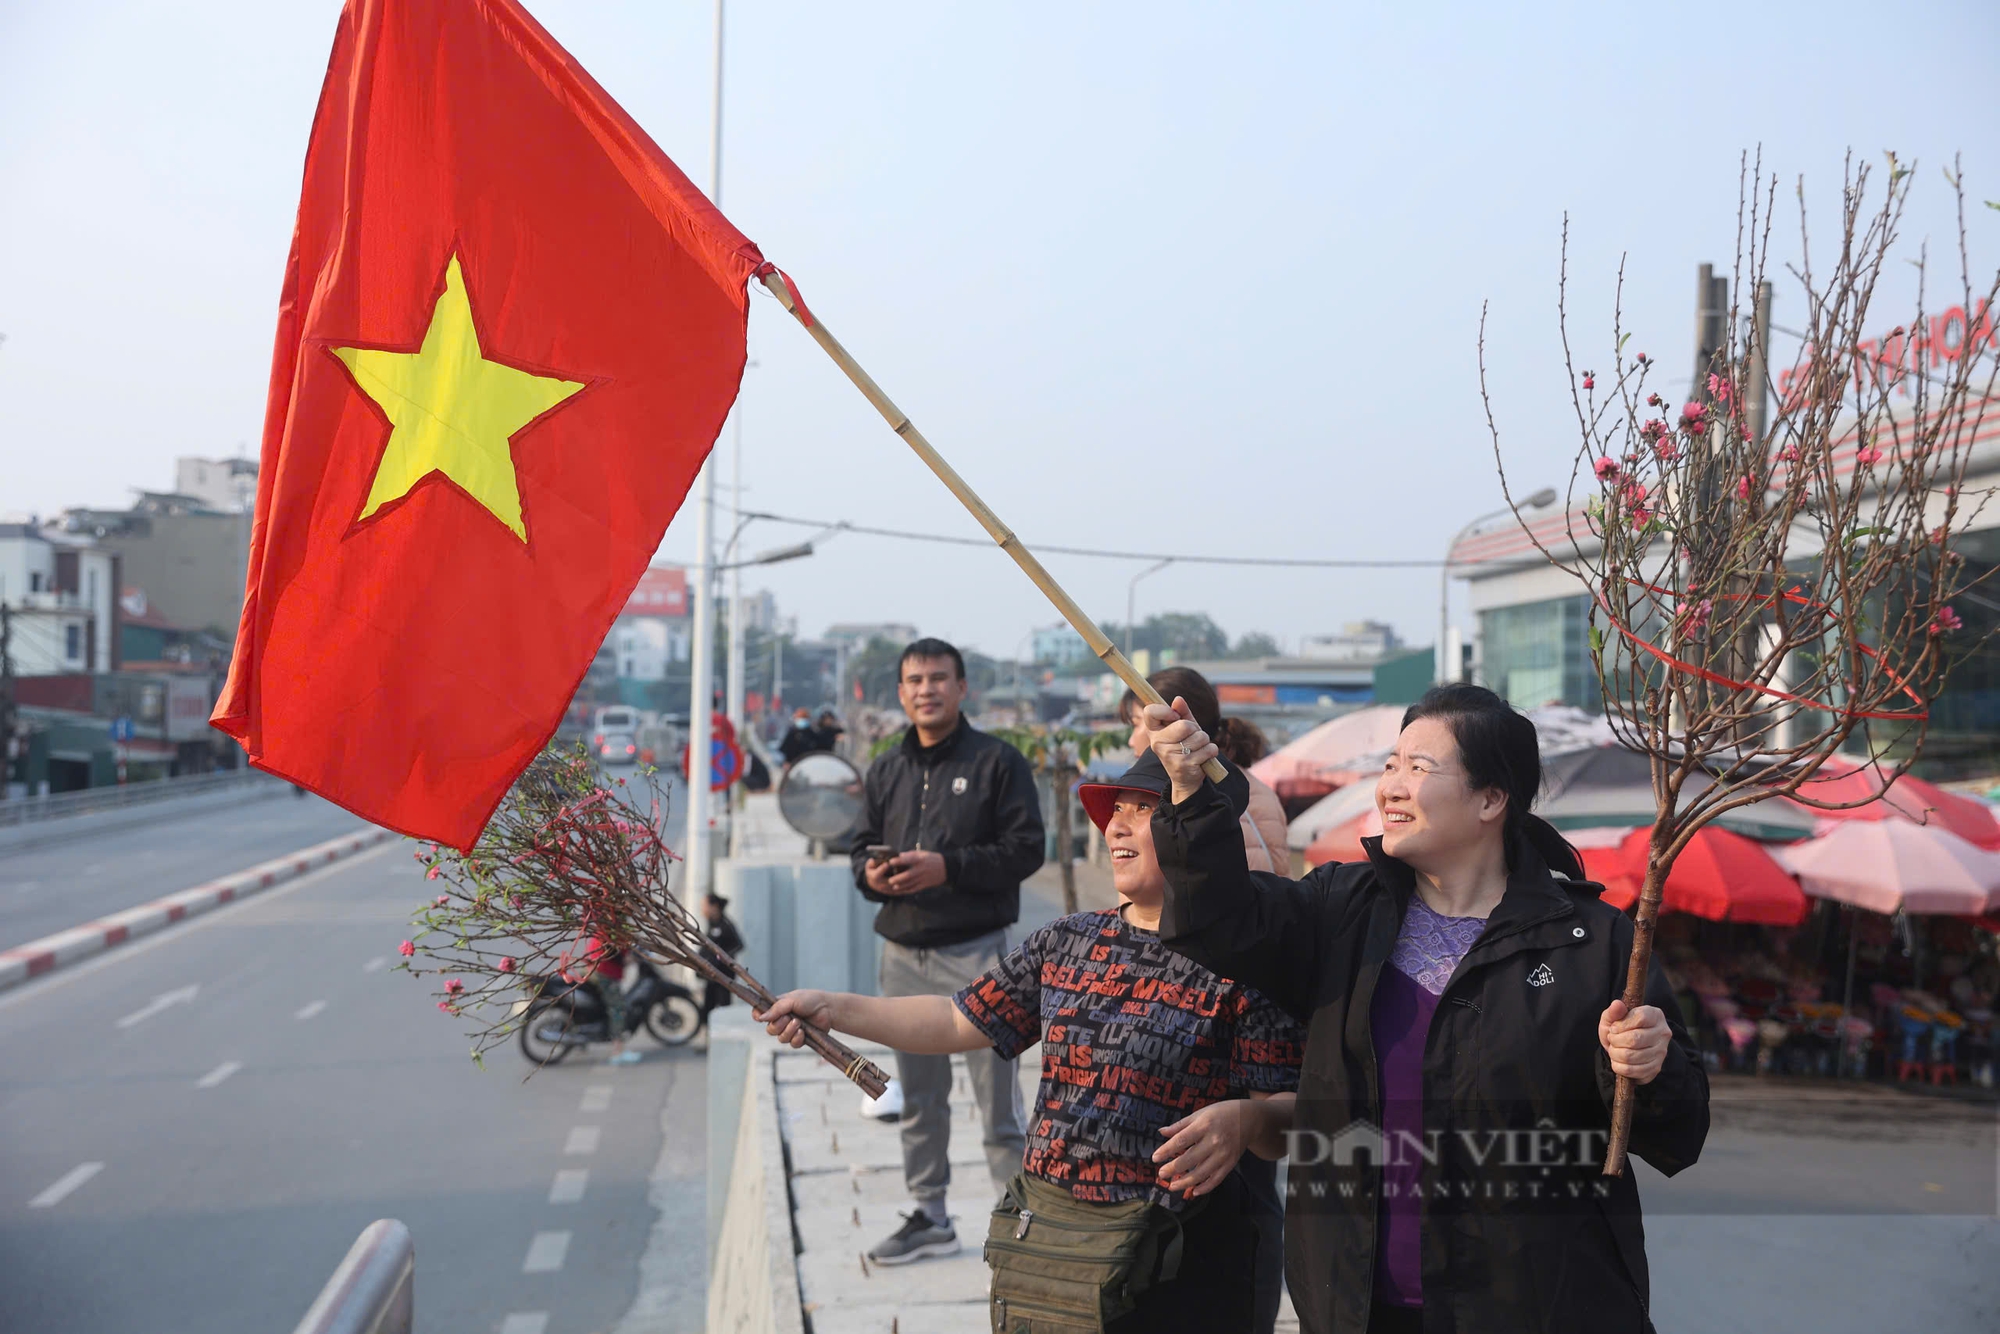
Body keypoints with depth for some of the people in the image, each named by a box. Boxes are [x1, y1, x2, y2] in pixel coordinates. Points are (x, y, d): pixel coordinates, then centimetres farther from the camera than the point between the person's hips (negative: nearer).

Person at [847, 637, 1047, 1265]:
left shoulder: (997, 761, -4)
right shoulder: (885, 770, 13)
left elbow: (1026, 848, -10)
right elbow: (862, 845, 18)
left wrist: (947, 867, -19)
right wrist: (870, 874, -6)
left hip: (974, 952, -5)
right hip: (902, 954, 6)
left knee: (997, 1097, -3)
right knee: (918, 1100, 15)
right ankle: (928, 1217, 28)